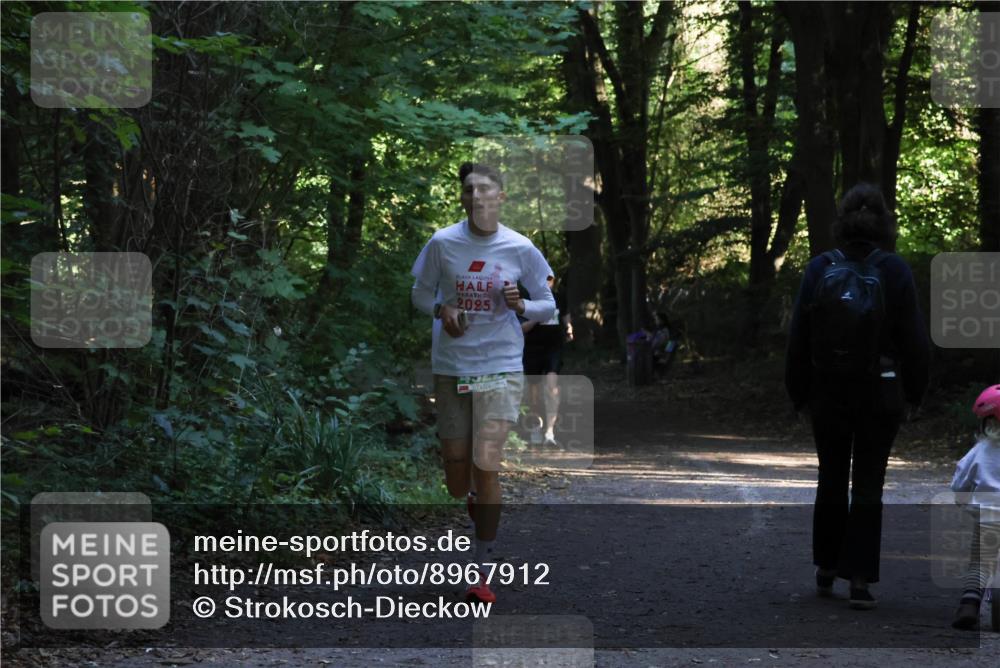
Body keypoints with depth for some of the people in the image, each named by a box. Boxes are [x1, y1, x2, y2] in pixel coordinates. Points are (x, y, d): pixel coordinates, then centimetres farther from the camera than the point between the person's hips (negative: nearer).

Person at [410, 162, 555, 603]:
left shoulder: (519, 249, -4)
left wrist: (520, 306, -15)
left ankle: (482, 570, -2)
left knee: (486, 466, -13)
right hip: (450, 366, 2)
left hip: (501, 368, -1)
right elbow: (420, 294, 10)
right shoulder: (443, 243, -3)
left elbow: (548, 305, 6)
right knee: (457, 483, 5)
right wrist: (442, 310, -11)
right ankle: (475, 497, 44)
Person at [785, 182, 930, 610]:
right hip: (880, 395, -2)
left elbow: (798, 339, -1)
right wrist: (915, 391, 6)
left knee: (831, 479, 17)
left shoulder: (819, 270, -5)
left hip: (828, 394, 2)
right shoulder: (894, 270, -9)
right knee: (868, 486, 4)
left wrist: (798, 393, 8)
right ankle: (859, 579, -1)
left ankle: (826, 570, 25)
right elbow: (914, 338, -6)